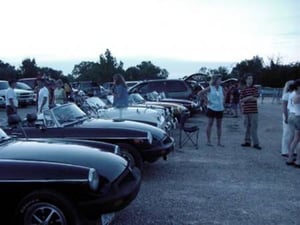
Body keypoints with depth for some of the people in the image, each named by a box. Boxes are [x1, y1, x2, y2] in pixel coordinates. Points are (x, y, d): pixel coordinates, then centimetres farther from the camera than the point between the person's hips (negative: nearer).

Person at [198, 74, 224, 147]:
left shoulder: (221, 88, 7)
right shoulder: (210, 88, -7)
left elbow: (223, 96, 26)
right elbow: (199, 93, -9)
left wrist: (223, 102, 9)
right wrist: (206, 100, -10)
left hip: (220, 109, 5)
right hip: (212, 109, -4)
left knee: (219, 125, 7)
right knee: (210, 124, 1)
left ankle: (219, 142, 13)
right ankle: (208, 141, 9)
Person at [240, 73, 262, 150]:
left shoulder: (255, 88, 3)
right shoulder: (243, 90, 7)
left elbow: (255, 98, -8)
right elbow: (241, 100, -1)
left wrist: (245, 99, -8)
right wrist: (249, 97, -14)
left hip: (254, 111, -2)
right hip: (246, 111, 2)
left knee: (253, 127, -4)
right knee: (247, 127, 8)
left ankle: (255, 143, -2)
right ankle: (247, 142, 16)